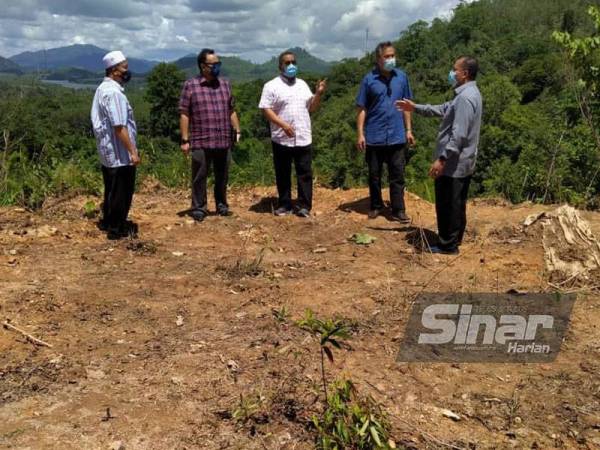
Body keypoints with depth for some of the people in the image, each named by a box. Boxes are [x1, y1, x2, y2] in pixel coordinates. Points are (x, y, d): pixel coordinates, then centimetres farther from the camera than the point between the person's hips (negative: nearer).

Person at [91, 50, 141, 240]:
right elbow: (119, 127, -25)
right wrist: (133, 151, -21)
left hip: (107, 152, 10)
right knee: (121, 191, 1)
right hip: (119, 153, -10)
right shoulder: (114, 93, -21)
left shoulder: (102, 88, 11)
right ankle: (117, 228, 10)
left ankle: (108, 221, 33)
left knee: (112, 189, 21)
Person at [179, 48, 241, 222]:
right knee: (199, 177, 4)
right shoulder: (190, 86, -3)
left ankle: (221, 204, 27)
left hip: (224, 141, 4)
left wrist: (237, 131, 10)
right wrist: (185, 140, -8)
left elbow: (231, 111, 17)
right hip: (201, 142, -4)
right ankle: (198, 207, 15)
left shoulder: (225, 84, 10)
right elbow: (184, 114, -4)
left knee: (222, 176, 12)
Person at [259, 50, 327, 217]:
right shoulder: (272, 86, -1)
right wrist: (283, 124, -19)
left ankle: (304, 206, 9)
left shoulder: (302, 84, 15)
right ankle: (284, 205, 17)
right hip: (282, 139, -3)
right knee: (283, 174, 6)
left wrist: (319, 93, -1)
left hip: (303, 138, 4)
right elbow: (266, 109, -9)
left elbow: (311, 108, 16)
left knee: (305, 173, 3)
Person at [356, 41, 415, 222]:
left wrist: (409, 130, 7)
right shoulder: (369, 79, -5)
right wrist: (360, 134, -8)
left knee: (397, 175, 3)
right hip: (374, 136, -1)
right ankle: (376, 206, 25)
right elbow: (361, 109, -3)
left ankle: (398, 211, 8)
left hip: (397, 136, 2)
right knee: (374, 175, 11)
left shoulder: (402, 77, 2)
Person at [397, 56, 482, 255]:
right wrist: (415, 108, 21)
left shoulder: (465, 98, -22)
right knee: (457, 203, 17)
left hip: (453, 163, -10)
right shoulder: (468, 93, 12)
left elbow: (458, 135, -27)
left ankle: (448, 245, 9)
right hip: (463, 162, 10)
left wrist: (442, 159, -26)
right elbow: (443, 109, 22)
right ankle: (454, 240, 28)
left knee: (447, 205, 0)